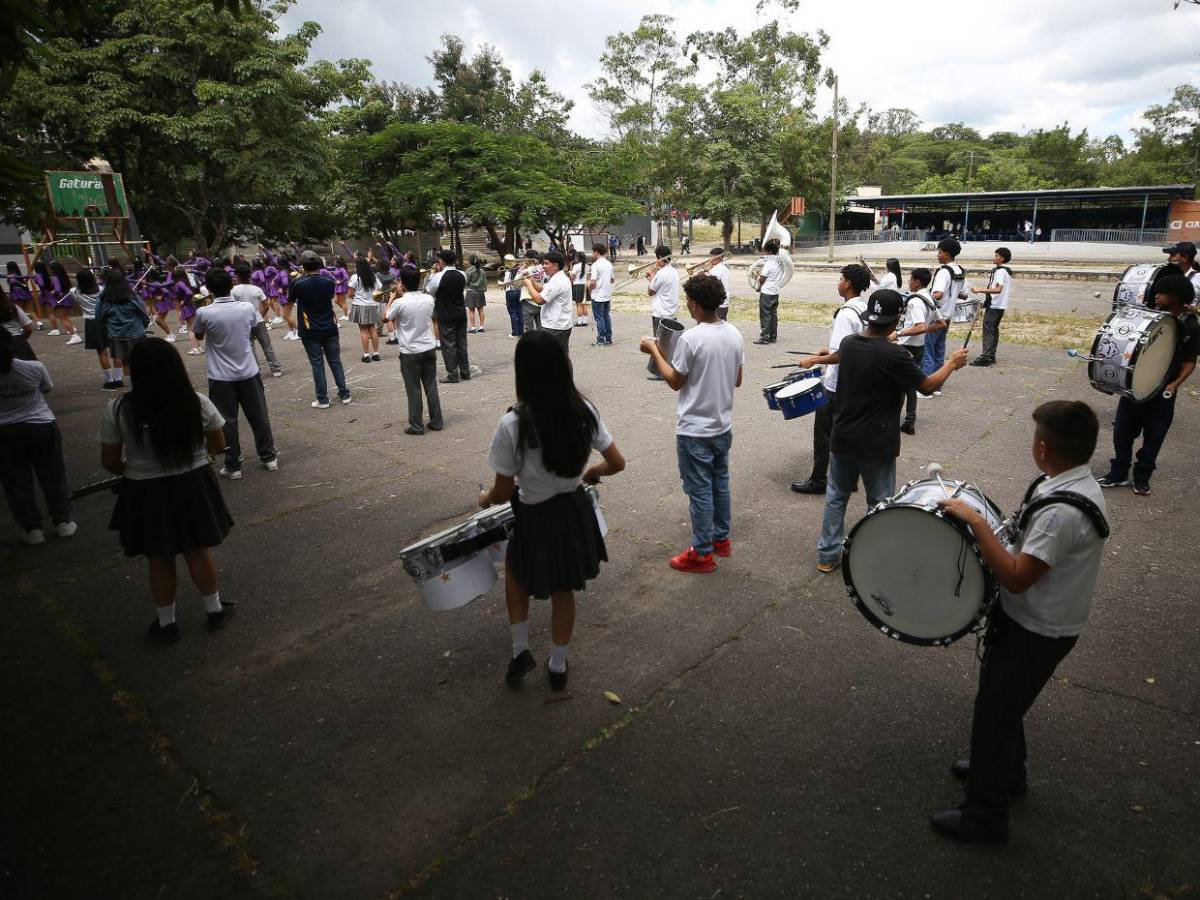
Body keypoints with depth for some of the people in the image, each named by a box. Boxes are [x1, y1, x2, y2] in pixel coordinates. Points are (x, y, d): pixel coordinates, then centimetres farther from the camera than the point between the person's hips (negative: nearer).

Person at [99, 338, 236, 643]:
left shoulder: (117, 410, -15)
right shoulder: (198, 403, -13)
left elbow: (110, 461, -7)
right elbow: (218, 446, 0)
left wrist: (132, 470, 14)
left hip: (146, 494, -1)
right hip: (193, 488, 1)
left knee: (159, 561, 17)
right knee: (198, 552, 19)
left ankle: (166, 623, 33)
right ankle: (215, 610, 35)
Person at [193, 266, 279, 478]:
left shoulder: (204, 313, -15)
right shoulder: (248, 308, -8)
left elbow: (199, 336, 4)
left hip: (221, 376, -2)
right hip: (248, 372, 2)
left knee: (228, 421, 7)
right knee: (259, 416, 13)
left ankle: (232, 465, 14)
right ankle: (269, 457, 23)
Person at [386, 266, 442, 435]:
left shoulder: (400, 303, -16)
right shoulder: (429, 299, -3)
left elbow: (386, 318, 1)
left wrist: (392, 298, 11)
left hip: (410, 352, -4)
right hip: (429, 349, 4)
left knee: (413, 390, 5)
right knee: (431, 387, 12)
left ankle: (416, 426, 11)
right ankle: (436, 422, 18)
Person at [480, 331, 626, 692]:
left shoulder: (513, 424, -25)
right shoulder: (583, 411, -12)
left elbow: (503, 491, -15)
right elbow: (617, 463, -4)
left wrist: (486, 498, 8)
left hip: (536, 520, -3)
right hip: (575, 512, 4)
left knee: (515, 569, 30)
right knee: (563, 590, 24)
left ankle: (520, 651, 32)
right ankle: (558, 666, 41)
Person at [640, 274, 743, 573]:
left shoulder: (690, 339, -23)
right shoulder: (734, 334, -1)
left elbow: (675, 381, -11)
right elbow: (737, 380, 8)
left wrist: (654, 350, -1)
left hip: (694, 430, -7)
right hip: (723, 425, 7)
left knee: (699, 490, 4)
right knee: (720, 483, 20)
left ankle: (702, 553, 16)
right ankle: (722, 539, 35)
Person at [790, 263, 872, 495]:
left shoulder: (846, 314, -23)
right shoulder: (866, 309, 5)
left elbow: (841, 355, -28)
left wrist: (814, 360, -19)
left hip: (836, 385, -9)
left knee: (823, 432, 2)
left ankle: (818, 480, 10)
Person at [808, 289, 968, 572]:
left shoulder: (849, 343, -1)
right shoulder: (894, 355, -20)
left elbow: (837, 356, 23)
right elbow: (928, 385, -9)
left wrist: (814, 359, 46)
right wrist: (952, 363, 9)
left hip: (842, 438, 6)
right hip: (876, 444, -6)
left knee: (836, 496, 16)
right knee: (879, 503, 9)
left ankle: (827, 555, 25)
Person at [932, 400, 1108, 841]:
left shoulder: (1061, 511, -33)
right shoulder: (1078, 485, -1)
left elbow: (1017, 577, -31)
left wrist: (975, 520, -30)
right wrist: (991, 539, 9)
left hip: (1035, 634, -9)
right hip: (1036, 622, 9)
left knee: (994, 713, 6)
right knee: (1004, 700, 27)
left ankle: (985, 815, 23)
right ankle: (1006, 770, 49)